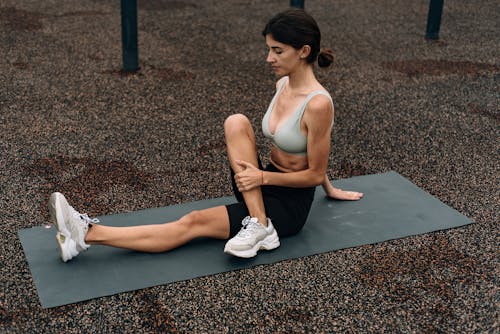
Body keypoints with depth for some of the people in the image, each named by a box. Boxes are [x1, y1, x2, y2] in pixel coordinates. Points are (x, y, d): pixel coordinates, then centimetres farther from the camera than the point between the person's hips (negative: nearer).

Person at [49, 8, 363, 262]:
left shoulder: (318, 104, -25)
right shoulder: (283, 84, 2)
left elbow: (315, 173, -17)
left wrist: (262, 176, -22)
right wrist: (330, 189, 26)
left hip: (290, 203, -7)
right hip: (264, 185, 8)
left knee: (192, 223, -21)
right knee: (236, 122, -22)